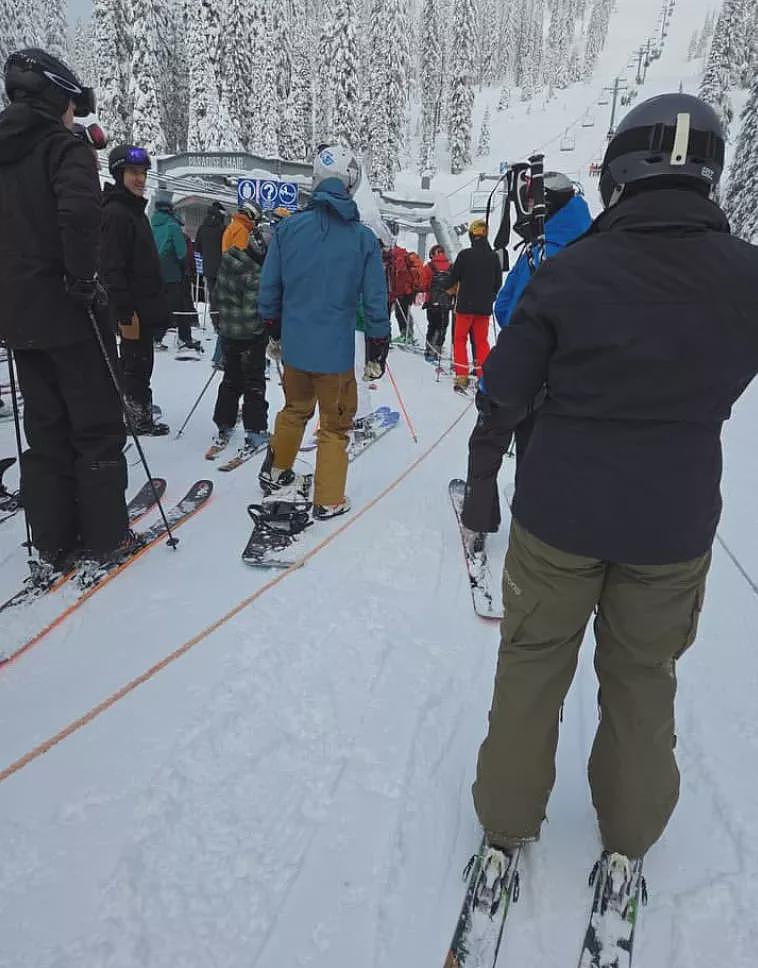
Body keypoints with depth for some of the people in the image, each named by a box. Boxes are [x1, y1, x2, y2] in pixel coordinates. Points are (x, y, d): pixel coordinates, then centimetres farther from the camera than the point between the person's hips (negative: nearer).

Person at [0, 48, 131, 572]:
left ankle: (54, 545, 16)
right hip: (69, 311, -7)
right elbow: (80, 210, -26)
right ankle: (105, 536, 10)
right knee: (96, 424, 3)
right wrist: (84, 279, -17)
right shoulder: (63, 145, -7)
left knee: (44, 429, 12)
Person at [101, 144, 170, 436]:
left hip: (146, 306, 10)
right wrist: (125, 313, -25)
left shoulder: (135, 209, 17)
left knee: (139, 361, 17)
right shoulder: (115, 212, -14)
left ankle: (138, 408, 29)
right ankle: (139, 419, 8)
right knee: (137, 362, -2)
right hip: (134, 309, -10)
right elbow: (112, 268, -21)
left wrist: (157, 306, 21)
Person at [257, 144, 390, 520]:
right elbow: (375, 302, -6)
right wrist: (378, 352, 4)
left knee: (294, 410, 27)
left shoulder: (288, 228, -4)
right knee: (335, 426, 13)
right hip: (336, 351, -3)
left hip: (294, 346, 3)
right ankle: (329, 501, 20)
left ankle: (275, 472, 42)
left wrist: (275, 331, 18)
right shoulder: (363, 238, -8)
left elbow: (269, 288, 2)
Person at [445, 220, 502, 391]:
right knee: (482, 341, 13)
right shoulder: (494, 256, 1)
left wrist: (451, 288, 18)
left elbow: (452, 279, -4)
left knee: (460, 339, 9)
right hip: (485, 307, 3)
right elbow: (498, 283, 9)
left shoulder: (465, 255, -10)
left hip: (465, 305, -3)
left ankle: (461, 376, 2)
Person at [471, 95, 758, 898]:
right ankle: (627, 840, 39)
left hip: (559, 514, -2)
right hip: (675, 525, 2)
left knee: (532, 666, 17)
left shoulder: (571, 270, -14)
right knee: (642, 681, 21)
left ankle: (506, 821, 34)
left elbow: (505, 388, -8)